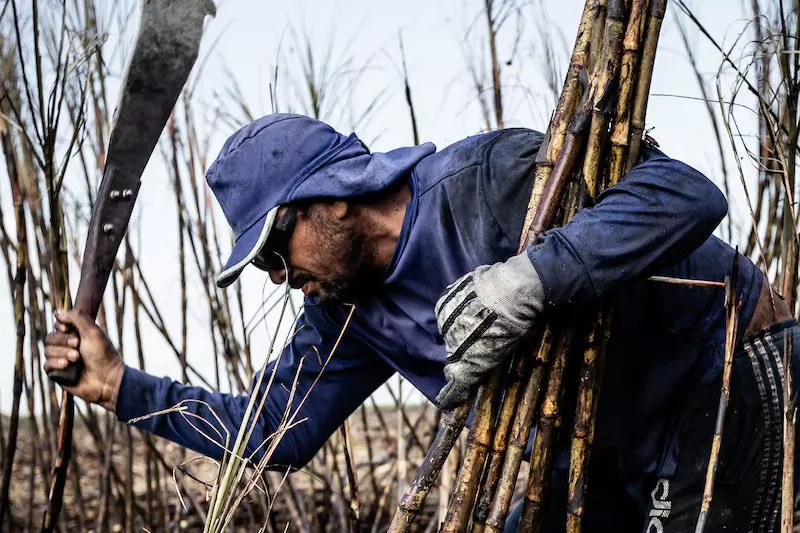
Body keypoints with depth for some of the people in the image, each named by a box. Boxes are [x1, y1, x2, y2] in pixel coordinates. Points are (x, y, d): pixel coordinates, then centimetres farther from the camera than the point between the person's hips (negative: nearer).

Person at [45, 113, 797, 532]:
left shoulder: (485, 178, -26)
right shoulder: (349, 313, 1)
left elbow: (687, 192, -34)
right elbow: (278, 431, 9)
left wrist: (531, 278, -45)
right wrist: (122, 388, 3)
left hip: (728, 381, -8)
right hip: (616, 455, 8)